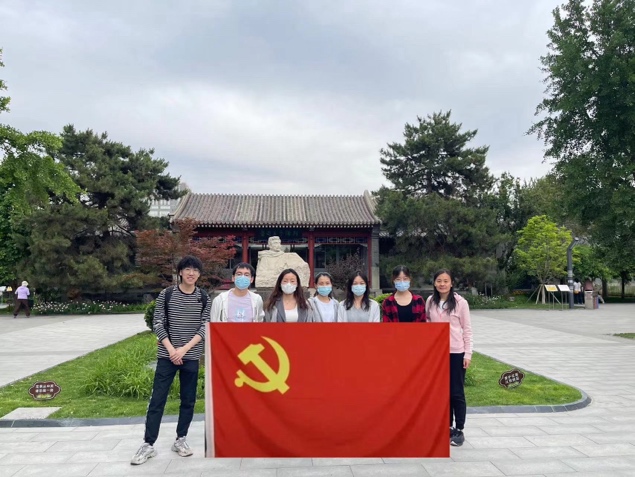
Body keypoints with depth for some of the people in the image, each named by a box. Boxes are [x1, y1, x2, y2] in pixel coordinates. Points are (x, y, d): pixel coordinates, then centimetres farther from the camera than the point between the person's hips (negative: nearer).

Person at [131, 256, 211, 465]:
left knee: (188, 400, 8)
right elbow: (158, 324, -2)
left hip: (191, 357, 1)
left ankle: (180, 440, 22)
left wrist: (185, 348, -12)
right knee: (157, 400, 1)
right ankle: (148, 444, 9)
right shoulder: (166, 294, -1)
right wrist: (171, 350, -12)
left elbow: (205, 327, -2)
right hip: (166, 355, -1)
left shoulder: (203, 298, 2)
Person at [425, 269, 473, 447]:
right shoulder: (430, 301, 2)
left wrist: (468, 354, -8)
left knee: (456, 392, 3)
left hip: (456, 353, -4)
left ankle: (459, 430, 16)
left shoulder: (460, 302, -8)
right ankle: (448, 427, 26)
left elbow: (467, 330, -4)